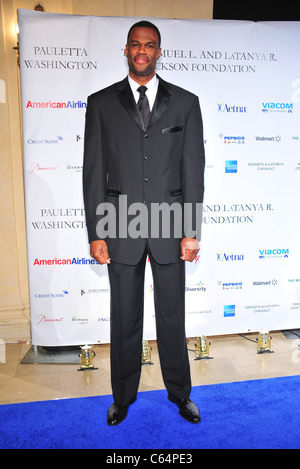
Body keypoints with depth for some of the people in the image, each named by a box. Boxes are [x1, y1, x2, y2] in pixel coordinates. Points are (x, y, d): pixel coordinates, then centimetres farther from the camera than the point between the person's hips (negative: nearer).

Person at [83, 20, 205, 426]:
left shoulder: (185, 103, 7)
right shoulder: (101, 103, 7)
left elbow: (194, 170, 2)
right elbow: (93, 172, 2)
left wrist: (192, 231, -4)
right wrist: (96, 233, -3)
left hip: (170, 226, 0)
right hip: (121, 229, 0)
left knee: (172, 316, 12)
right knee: (124, 318, 12)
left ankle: (180, 392, 35)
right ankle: (123, 395, 35)